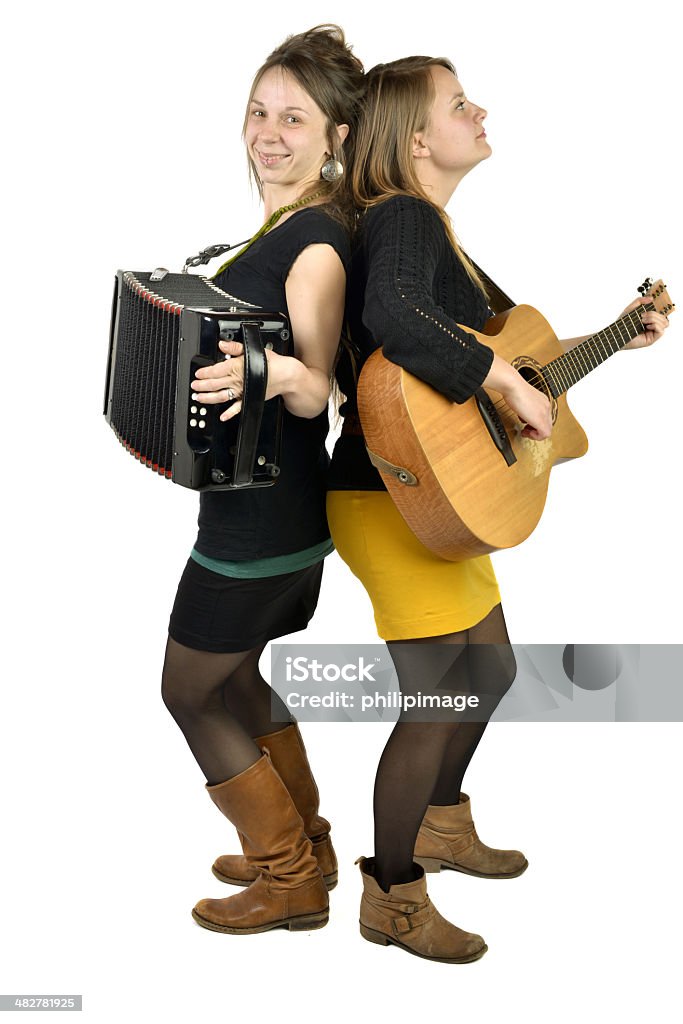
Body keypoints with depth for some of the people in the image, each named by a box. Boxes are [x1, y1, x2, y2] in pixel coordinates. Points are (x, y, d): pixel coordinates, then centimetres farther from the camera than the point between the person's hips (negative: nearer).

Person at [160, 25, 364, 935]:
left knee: (192, 690, 3)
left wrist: (273, 374, -44)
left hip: (260, 512, -10)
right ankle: (303, 845, 34)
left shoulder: (316, 241, -19)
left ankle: (290, 880, 15)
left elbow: (317, 388, -25)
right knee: (239, 676, 21)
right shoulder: (283, 226, 10)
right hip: (281, 506, 10)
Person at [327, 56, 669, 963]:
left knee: (491, 669, 22)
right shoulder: (404, 218, -17)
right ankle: (393, 894, 16)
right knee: (435, 701, -2)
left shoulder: (432, 226, 15)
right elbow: (393, 321, -40)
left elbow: (509, 335, 23)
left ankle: (441, 823, 43)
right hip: (393, 502, -11)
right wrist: (515, 388, -32)